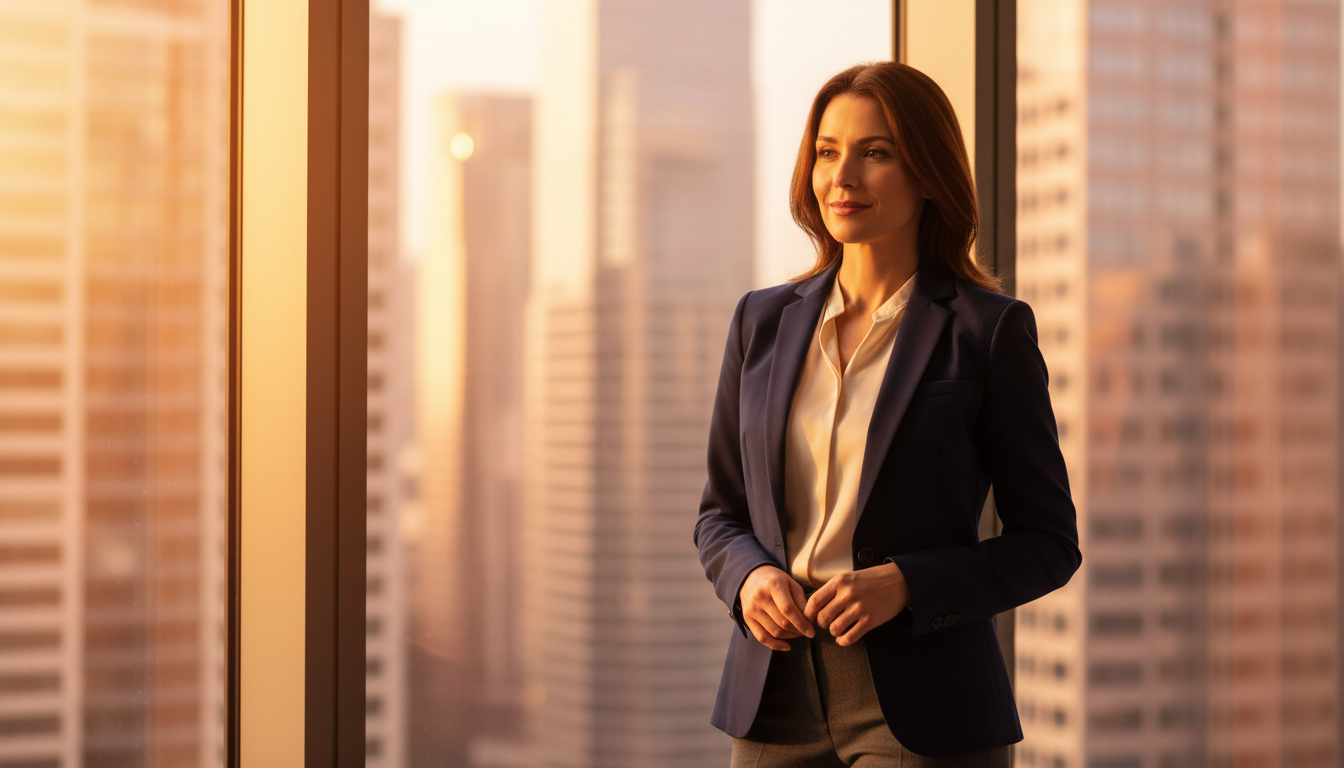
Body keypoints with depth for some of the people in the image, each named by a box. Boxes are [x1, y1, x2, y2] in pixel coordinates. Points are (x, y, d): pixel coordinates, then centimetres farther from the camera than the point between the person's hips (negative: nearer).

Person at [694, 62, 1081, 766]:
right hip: (775, 700, 4)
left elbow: (1049, 542, -2)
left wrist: (904, 585, -15)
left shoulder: (988, 329, -4)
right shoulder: (764, 320, 8)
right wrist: (749, 576, -7)